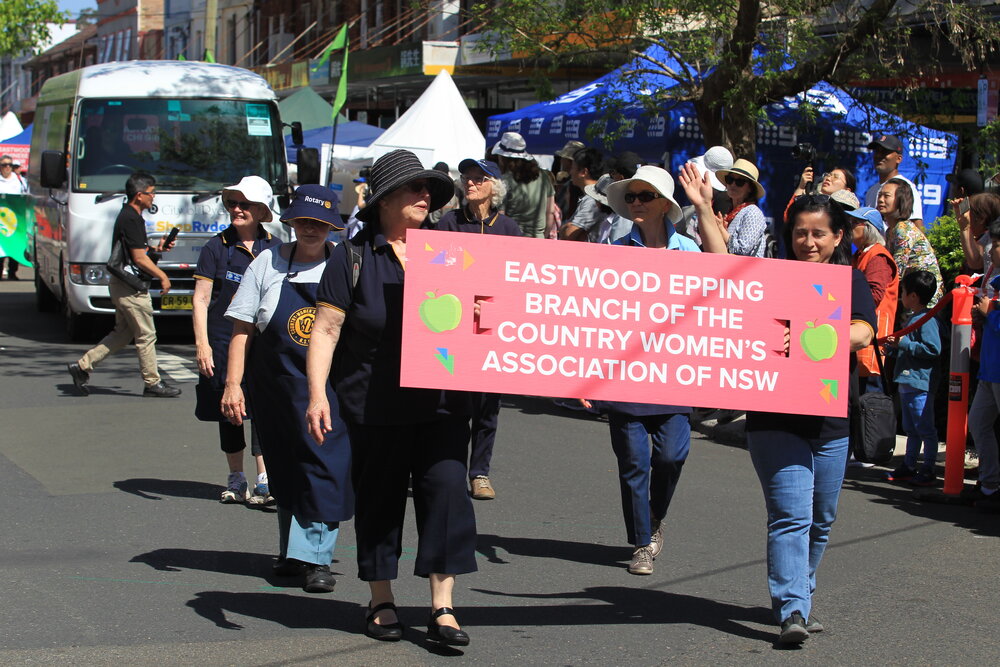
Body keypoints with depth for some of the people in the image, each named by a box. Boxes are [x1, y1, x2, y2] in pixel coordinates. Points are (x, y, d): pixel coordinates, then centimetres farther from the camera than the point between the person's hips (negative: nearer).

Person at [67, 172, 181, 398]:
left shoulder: (128, 216, 14)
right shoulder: (131, 219, -18)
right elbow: (139, 258, -20)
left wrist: (156, 248, 8)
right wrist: (162, 277, -11)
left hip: (122, 284, 10)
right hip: (132, 287, -10)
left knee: (122, 333, 15)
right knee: (146, 335, -1)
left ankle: (82, 366, 15)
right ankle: (152, 383, 7)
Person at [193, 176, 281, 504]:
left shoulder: (275, 250, 8)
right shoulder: (216, 248, 2)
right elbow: (201, 299, 0)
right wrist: (201, 344, -8)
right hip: (224, 341, 0)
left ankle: (264, 480, -14)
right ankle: (236, 480, 20)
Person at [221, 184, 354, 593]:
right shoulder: (268, 263, 5)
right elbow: (242, 329, 4)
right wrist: (233, 384, -3)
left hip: (332, 386, -2)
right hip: (276, 386, 2)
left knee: (326, 466, -10)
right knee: (286, 470, 11)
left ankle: (315, 557, -8)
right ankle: (292, 552, 23)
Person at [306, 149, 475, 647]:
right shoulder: (354, 256, 1)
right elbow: (326, 330, -3)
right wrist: (317, 395, -13)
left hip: (442, 404, 2)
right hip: (375, 405, -2)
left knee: (446, 490, -8)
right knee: (378, 500, 7)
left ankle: (442, 608, -2)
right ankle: (381, 602, 22)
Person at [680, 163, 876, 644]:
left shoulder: (852, 282, 5)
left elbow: (862, 333, -12)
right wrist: (704, 210, -16)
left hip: (831, 422, 3)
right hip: (776, 419, -3)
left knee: (820, 519, 14)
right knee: (791, 517, -12)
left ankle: (797, 598, 31)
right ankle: (792, 611, -16)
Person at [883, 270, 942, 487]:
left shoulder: (927, 320, -15)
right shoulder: (914, 319, 17)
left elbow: (933, 350, -24)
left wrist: (904, 343, -19)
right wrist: (896, 344, 10)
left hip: (920, 385, -11)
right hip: (907, 383, 11)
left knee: (925, 429, -3)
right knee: (911, 429, 17)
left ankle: (929, 471, 2)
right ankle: (908, 467, 24)